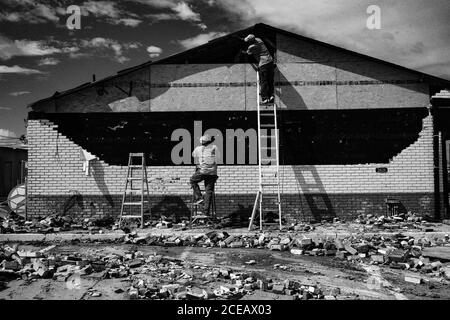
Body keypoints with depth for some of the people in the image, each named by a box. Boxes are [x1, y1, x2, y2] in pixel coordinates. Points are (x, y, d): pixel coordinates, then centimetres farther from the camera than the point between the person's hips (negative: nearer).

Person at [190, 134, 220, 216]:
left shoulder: (198, 149, 3)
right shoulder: (215, 147, 5)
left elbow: (193, 155, 22)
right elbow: (218, 157, 17)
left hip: (202, 171, -2)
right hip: (212, 172, 2)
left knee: (193, 181, 25)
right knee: (209, 191, 7)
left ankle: (198, 198, 10)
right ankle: (206, 211, 7)